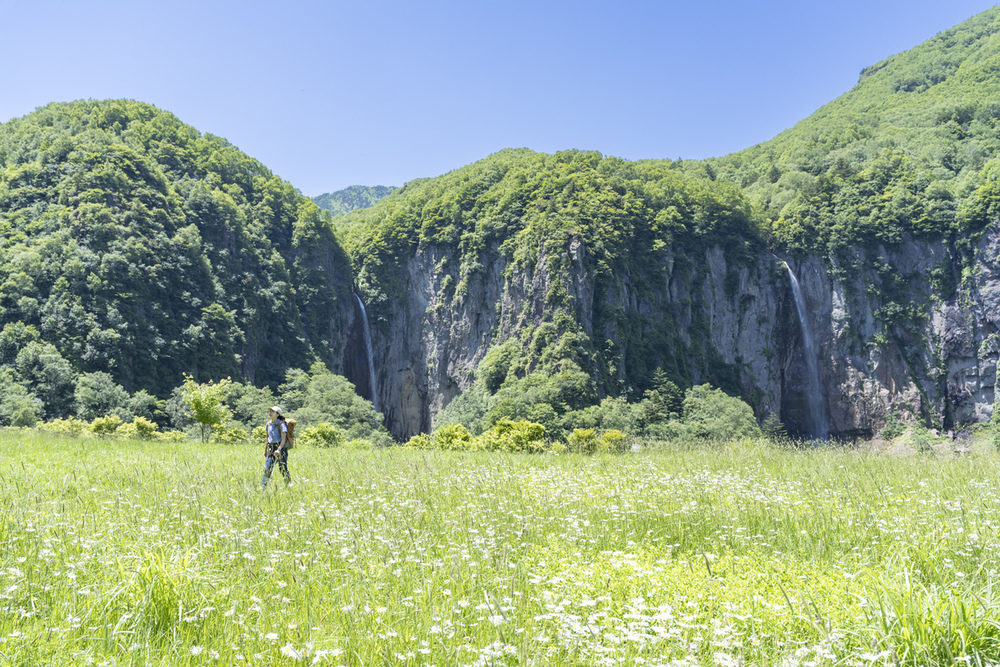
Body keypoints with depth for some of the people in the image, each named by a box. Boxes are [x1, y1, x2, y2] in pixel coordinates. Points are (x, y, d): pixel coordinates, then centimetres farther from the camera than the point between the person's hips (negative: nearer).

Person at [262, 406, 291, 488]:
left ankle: (289, 484, 12)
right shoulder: (268, 424, 10)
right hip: (271, 448, 6)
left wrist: (279, 449, -28)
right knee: (267, 468, -4)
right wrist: (265, 449, 15)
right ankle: (263, 486, -3)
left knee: (283, 469, -2)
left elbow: (283, 439, -16)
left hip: (281, 448, -6)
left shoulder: (281, 424, -10)